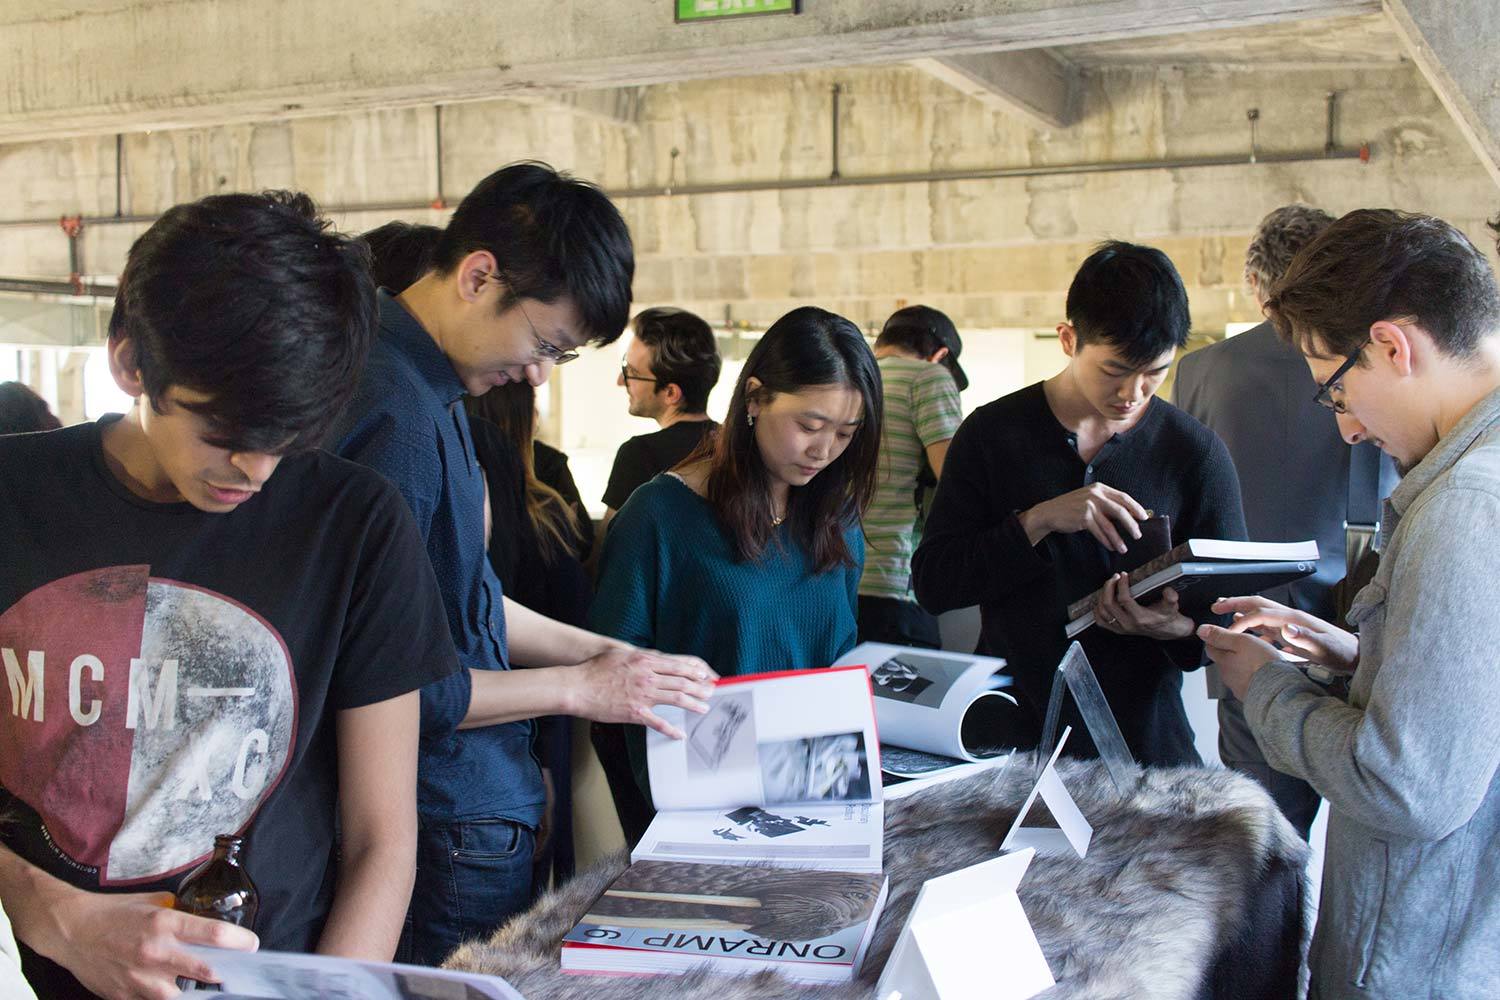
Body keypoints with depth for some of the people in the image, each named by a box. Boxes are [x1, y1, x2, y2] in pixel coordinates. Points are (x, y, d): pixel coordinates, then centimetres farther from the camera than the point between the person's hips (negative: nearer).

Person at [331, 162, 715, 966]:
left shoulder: (435, 394, 8)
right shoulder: (396, 417, -24)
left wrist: (603, 652, 9)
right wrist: (578, 688, -16)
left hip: (477, 804, 10)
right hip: (451, 833, -10)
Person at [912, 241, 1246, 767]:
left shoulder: (1197, 452, -2)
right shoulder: (992, 433, -2)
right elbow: (931, 583, -6)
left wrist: (1178, 628, -23)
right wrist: (1038, 521, -20)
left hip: (1145, 739, 1)